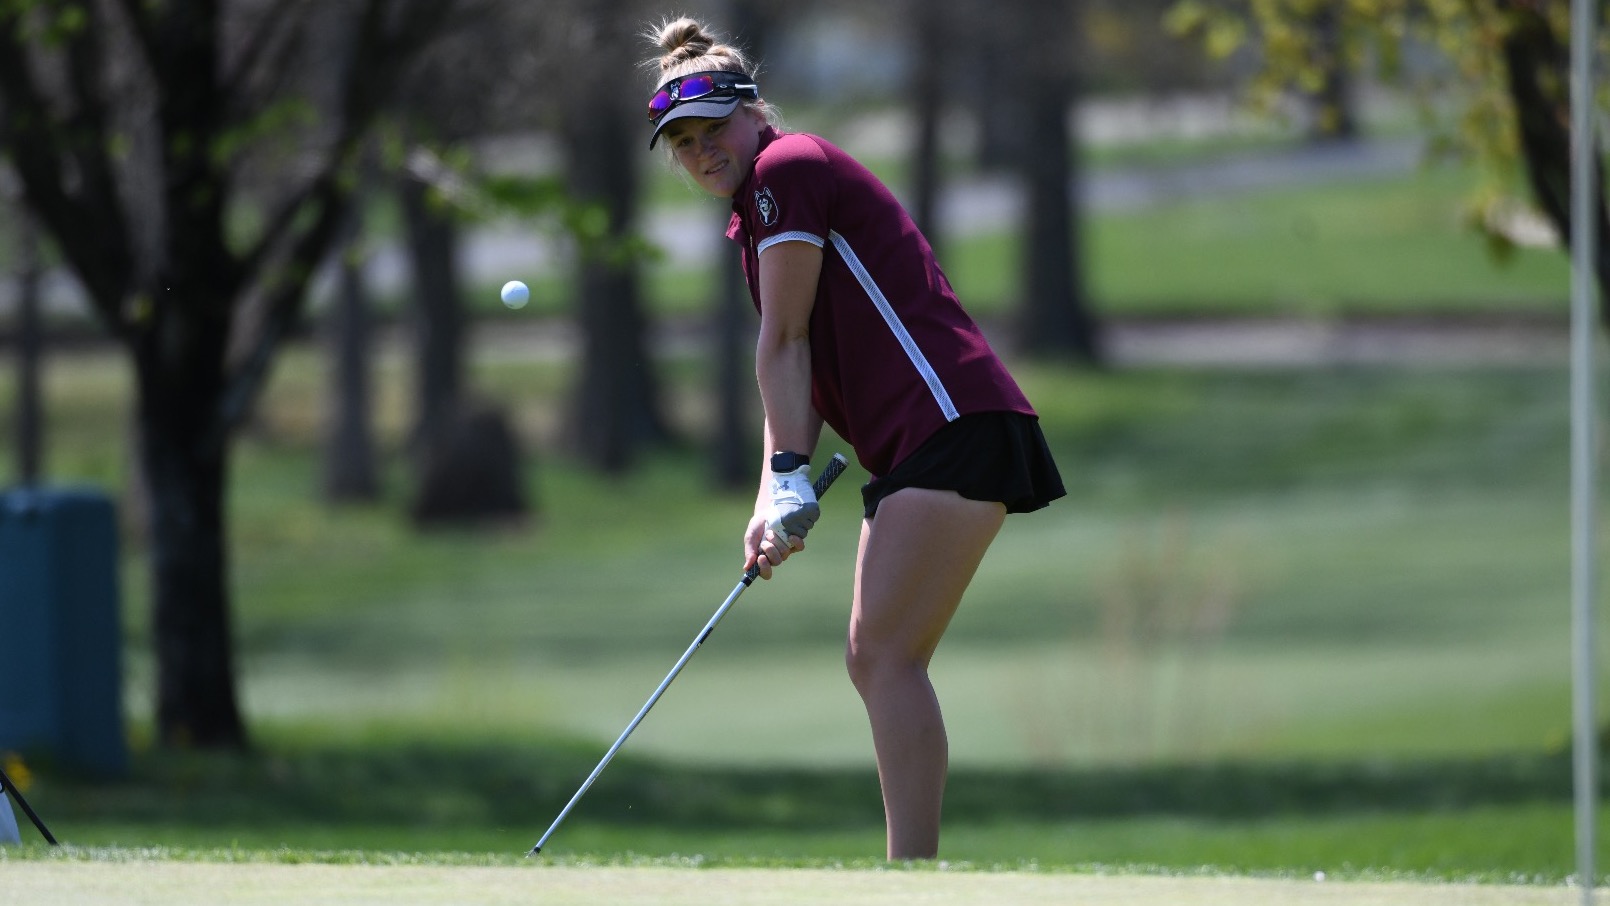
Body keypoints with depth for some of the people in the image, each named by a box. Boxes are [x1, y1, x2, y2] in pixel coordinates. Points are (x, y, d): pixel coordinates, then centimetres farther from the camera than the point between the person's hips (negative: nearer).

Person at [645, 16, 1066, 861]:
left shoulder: (787, 168, -6)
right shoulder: (757, 212, 23)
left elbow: (783, 342, -8)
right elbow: (794, 366, 18)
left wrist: (792, 476, -9)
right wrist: (774, 497, 6)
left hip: (953, 422, -10)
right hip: (915, 445, 10)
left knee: (887, 655, -15)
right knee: (874, 661, 8)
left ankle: (912, 877, -20)